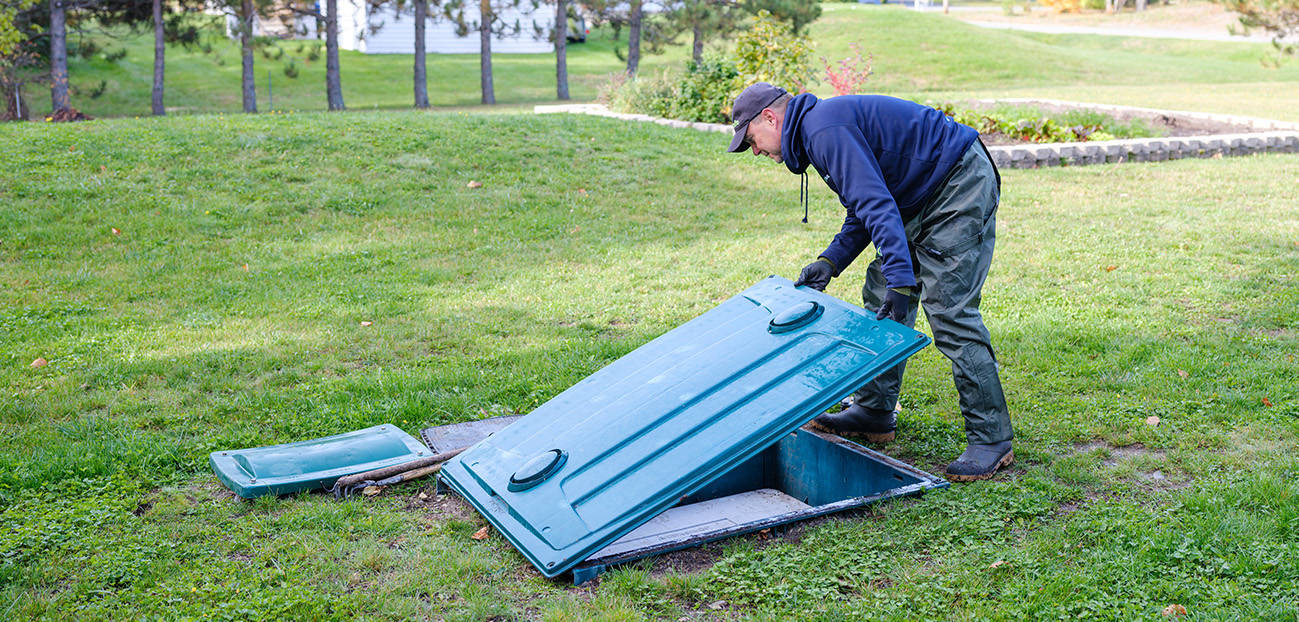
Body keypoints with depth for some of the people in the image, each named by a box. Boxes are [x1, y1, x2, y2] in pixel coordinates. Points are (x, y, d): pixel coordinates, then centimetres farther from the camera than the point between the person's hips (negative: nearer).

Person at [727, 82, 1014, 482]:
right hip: (924, 198, 11)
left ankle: (992, 439, -8)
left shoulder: (826, 129, -19)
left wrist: (901, 280, -33)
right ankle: (875, 412, 20)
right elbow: (864, 210, 19)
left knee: (949, 312, -14)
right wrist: (830, 261, 6)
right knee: (881, 298, 11)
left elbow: (877, 205, -29)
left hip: (961, 187, -11)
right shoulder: (815, 130, 15)